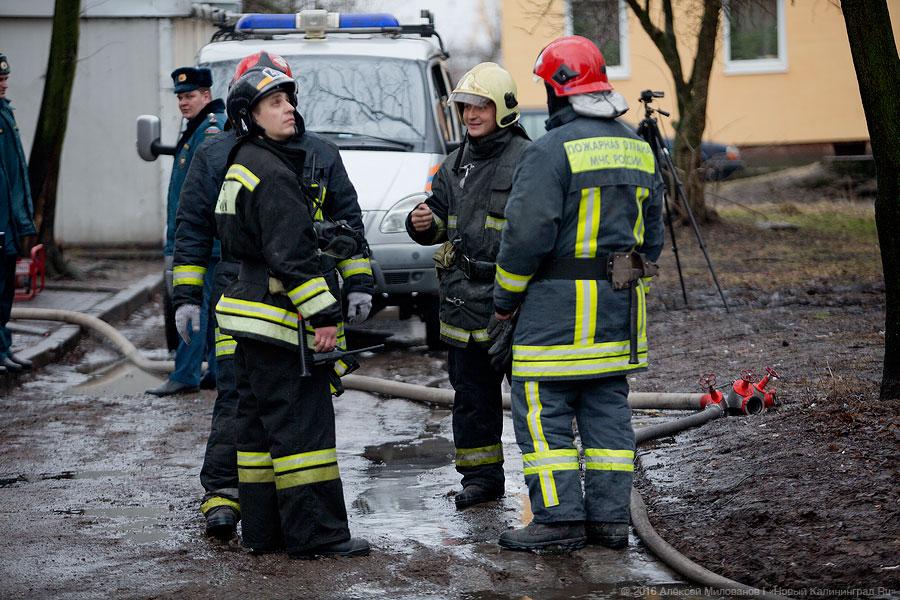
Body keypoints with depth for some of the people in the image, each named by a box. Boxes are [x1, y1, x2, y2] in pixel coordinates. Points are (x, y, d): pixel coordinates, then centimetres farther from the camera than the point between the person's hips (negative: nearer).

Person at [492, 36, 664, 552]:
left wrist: (505, 296, -5)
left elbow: (528, 233, -17)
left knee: (543, 410, -1)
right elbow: (653, 234, 17)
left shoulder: (554, 150, -15)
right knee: (608, 408, 12)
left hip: (559, 303, -8)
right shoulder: (637, 149, 12)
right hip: (619, 305, 8)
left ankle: (560, 519, -3)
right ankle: (610, 516, 13)